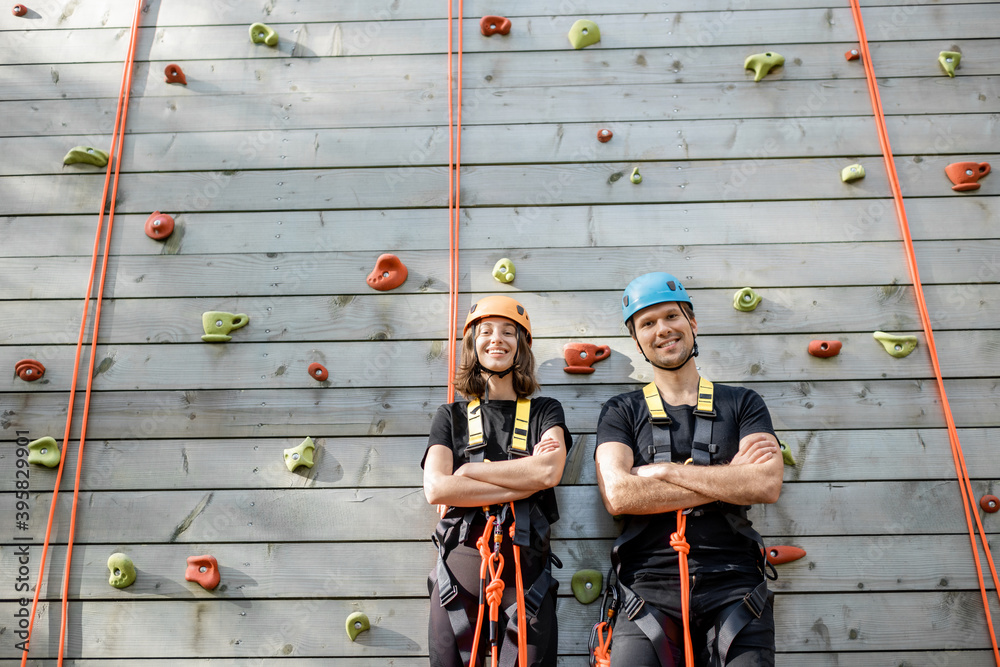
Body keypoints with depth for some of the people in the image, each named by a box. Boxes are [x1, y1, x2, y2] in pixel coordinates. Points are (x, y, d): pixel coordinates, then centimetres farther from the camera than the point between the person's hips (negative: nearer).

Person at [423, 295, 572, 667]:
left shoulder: (544, 412, 9)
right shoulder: (451, 417, 9)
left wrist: (468, 471, -8)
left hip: (524, 576, 0)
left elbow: (549, 471, -11)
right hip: (459, 571, 1)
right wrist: (523, 484, -10)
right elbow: (435, 489, -6)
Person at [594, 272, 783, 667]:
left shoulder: (742, 404, 13)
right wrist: (729, 477, -4)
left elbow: (767, 485, -4)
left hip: (732, 586, 1)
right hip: (650, 588, 0)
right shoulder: (621, 412, 11)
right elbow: (618, 495, -6)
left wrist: (663, 471, -6)